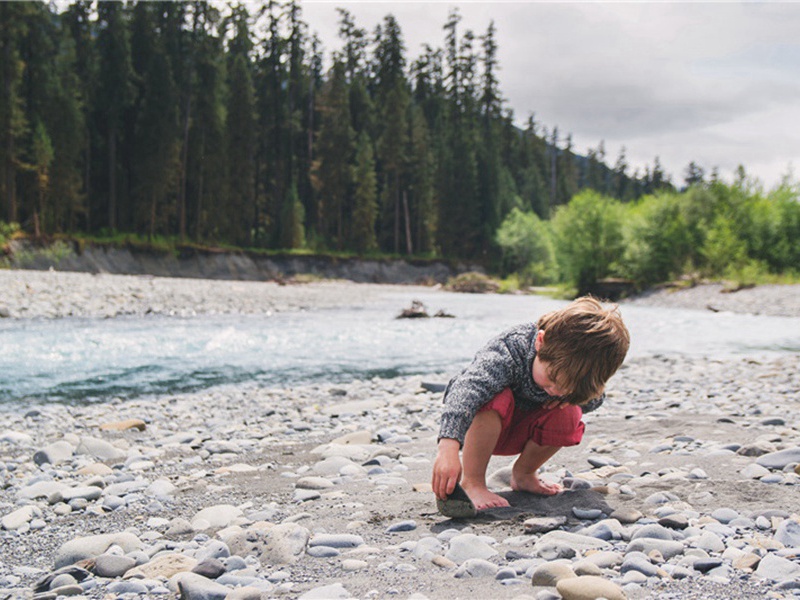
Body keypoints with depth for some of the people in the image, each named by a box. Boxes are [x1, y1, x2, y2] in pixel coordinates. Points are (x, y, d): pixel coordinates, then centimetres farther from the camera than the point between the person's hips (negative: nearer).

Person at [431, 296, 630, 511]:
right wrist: (448, 448, -68)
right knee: (498, 399, -37)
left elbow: (595, 398, 1)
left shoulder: (577, 366, -22)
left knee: (568, 416, -22)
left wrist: (575, 396, -24)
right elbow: (465, 390, -55)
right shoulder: (509, 351, -40)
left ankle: (523, 473, 6)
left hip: (521, 430, 5)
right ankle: (472, 481, -21)